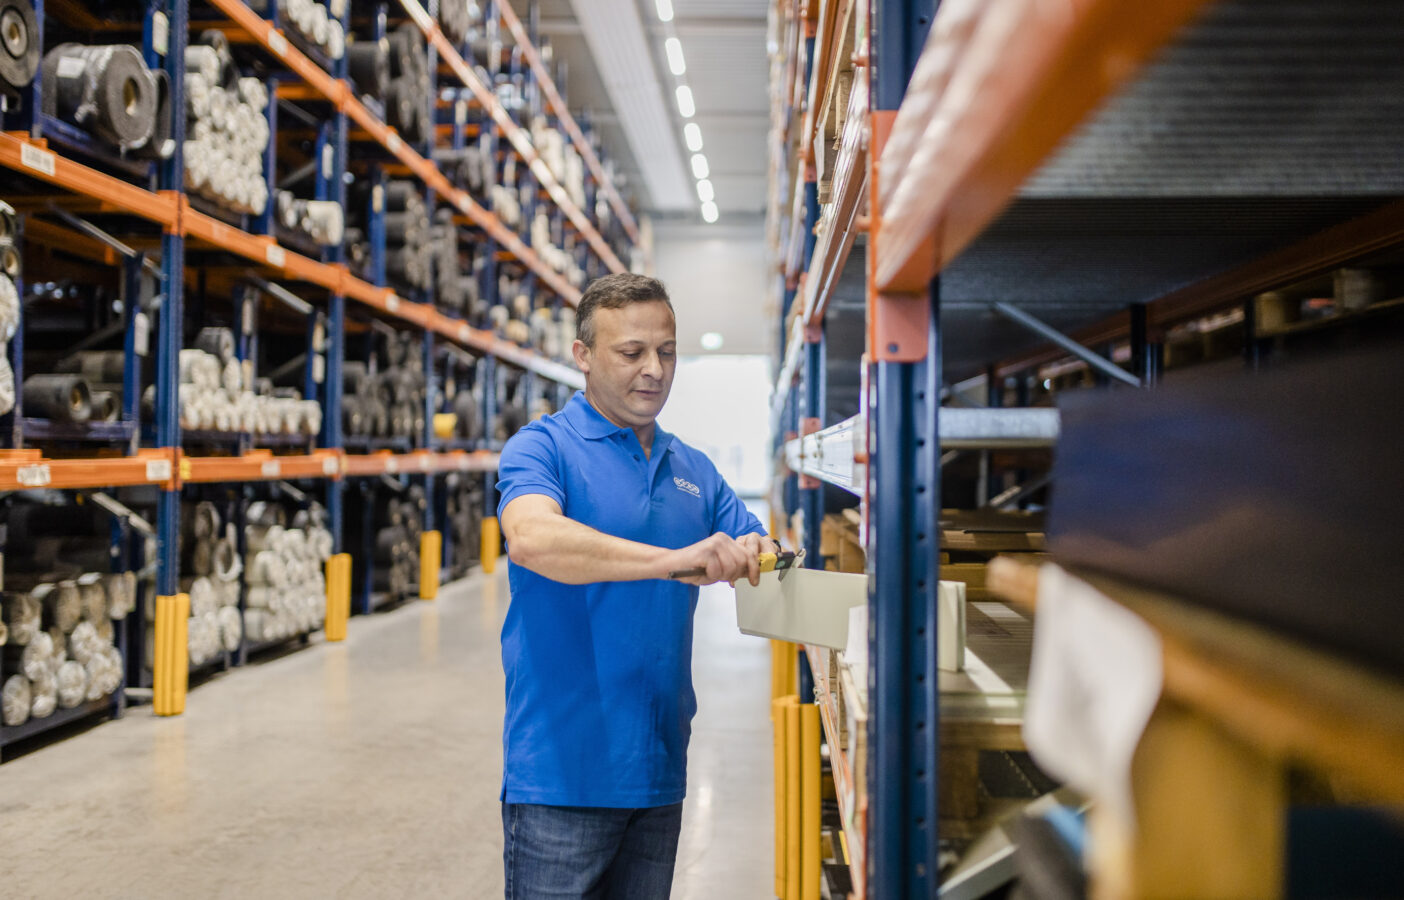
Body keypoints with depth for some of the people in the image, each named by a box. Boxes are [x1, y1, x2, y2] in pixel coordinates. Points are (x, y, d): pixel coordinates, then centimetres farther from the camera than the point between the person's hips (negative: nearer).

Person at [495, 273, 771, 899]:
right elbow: (531, 539, -27)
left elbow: (760, 561, 13)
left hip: (659, 770, 6)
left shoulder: (694, 471, 13)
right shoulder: (543, 447, -7)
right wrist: (671, 559, -36)